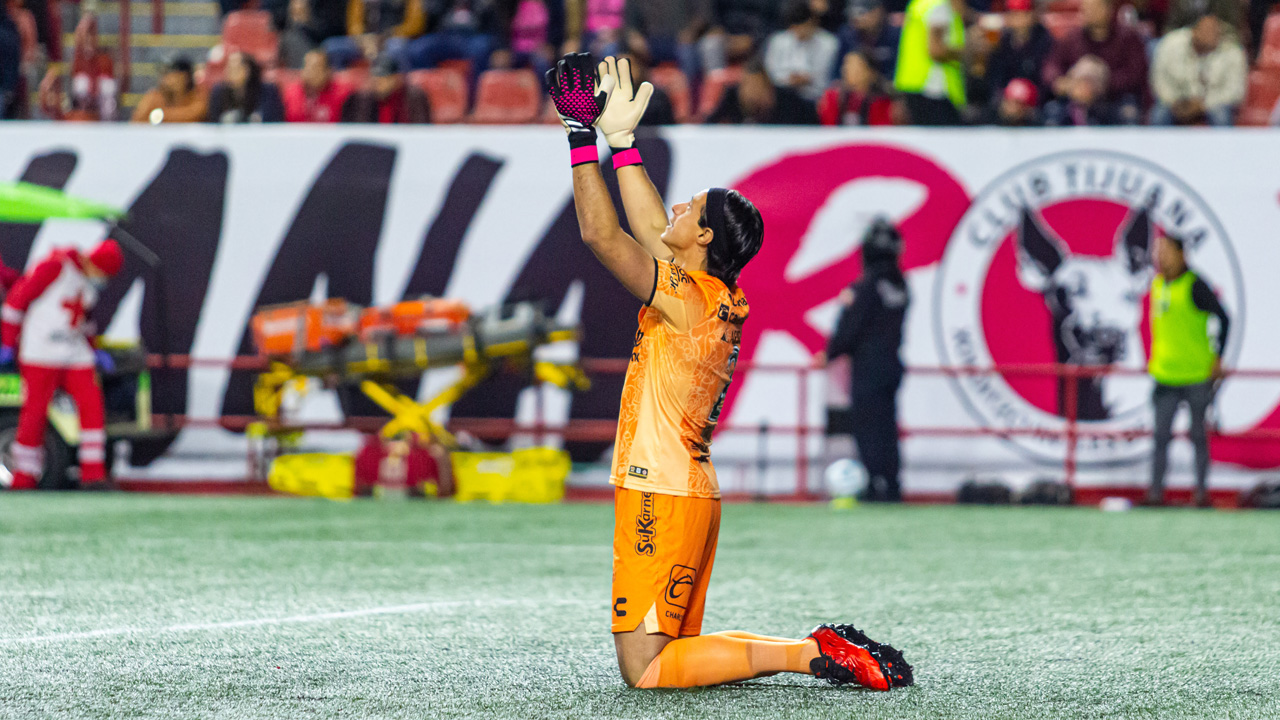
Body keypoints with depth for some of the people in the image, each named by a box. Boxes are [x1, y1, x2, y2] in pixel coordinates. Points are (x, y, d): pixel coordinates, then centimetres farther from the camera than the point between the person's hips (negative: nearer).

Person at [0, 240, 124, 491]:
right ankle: (23, 482, 2)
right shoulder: (54, 268, -12)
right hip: (41, 354, -7)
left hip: (75, 355, 7)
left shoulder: (90, 282, 13)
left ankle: (93, 476, -1)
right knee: (35, 412, -6)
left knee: (92, 405, -4)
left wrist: (95, 351, 18)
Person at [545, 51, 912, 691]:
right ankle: (827, 650, 8)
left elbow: (600, 233, -15)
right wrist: (621, 141, 22)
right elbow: (649, 230, 22)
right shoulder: (721, 301, 10)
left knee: (646, 670, -10)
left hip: (662, 497, -9)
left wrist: (584, 137, -9)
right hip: (693, 494, 9)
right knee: (674, 651, 16)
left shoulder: (685, 299, -14)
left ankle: (811, 653, -13)